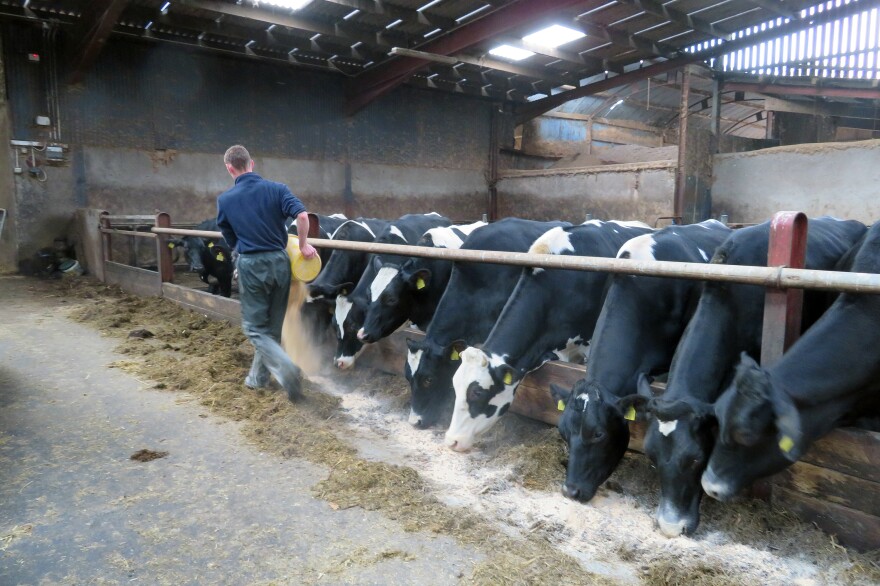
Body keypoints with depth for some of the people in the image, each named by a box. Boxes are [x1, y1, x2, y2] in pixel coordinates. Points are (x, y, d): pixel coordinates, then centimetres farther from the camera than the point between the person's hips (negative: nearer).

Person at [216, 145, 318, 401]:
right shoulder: (276, 189, -2)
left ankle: (286, 368, -17)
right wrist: (304, 245, -4)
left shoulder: (225, 200, 0)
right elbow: (302, 215, -17)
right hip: (279, 262, 2)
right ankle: (258, 376, 28)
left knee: (255, 328, 6)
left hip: (251, 265, -2)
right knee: (272, 327, 17)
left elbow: (230, 239, 9)